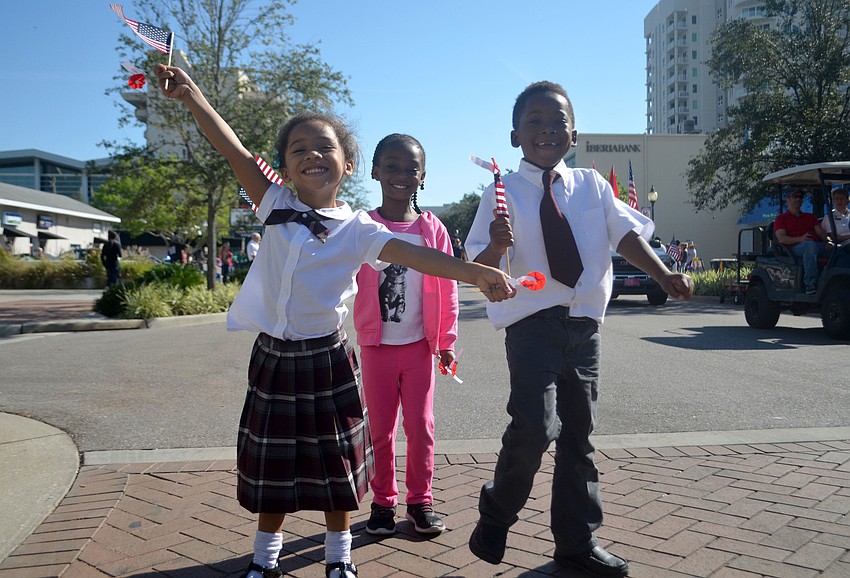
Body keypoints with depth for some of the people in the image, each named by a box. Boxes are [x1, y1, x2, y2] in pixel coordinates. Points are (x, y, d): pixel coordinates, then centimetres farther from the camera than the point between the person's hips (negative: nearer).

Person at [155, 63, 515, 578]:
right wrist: (191, 94, -16)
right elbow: (235, 152, -8)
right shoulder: (277, 207, 1)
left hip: (327, 357, -2)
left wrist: (477, 272, -31)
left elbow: (416, 254, -18)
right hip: (273, 357, 2)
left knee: (334, 461, 11)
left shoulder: (356, 229, -7)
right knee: (273, 463, 15)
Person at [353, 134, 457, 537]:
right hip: (376, 345, 0)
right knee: (380, 429, 8)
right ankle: (383, 501, 23)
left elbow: (447, 287, 3)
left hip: (419, 345, 0)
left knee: (420, 426, 5)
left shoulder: (432, 229, 0)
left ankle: (420, 500, 21)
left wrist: (446, 340, 2)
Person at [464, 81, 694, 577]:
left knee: (579, 432, 12)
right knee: (536, 424, -19)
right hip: (532, 322, -4)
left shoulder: (593, 185, 7)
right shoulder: (503, 192, -4)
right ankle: (495, 518, 9)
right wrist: (496, 246, -29)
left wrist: (665, 276, -9)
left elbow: (625, 233, 5)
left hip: (584, 321, 5)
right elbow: (480, 272, -8)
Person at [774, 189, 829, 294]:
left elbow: (821, 232, 16)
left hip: (818, 245, 5)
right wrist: (800, 239, -18)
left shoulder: (810, 217, 31)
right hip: (795, 248, -5)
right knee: (810, 245, -40)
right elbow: (781, 239, -1)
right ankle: (810, 284, -48)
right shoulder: (781, 218, 16)